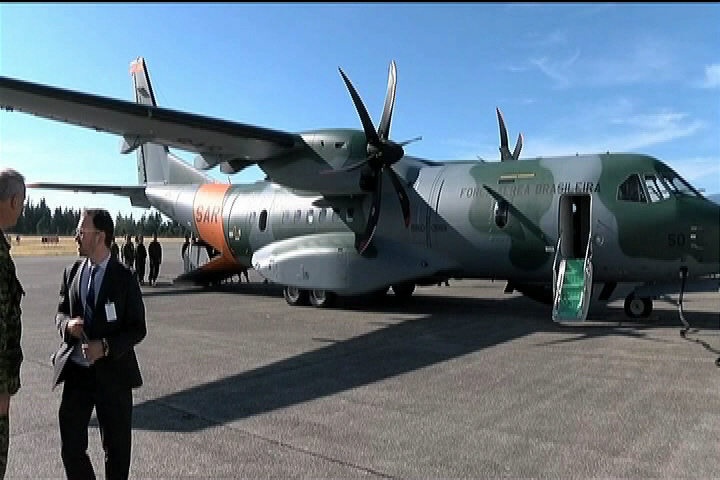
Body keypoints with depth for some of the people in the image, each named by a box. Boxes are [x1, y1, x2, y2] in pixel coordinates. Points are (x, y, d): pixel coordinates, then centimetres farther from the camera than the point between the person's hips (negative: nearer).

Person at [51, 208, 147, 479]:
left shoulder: (124, 277, -9)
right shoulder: (71, 272, 4)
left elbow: (137, 328, -7)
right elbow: (61, 312, 13)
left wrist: (106, 347, -23)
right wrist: (67, 324, -11)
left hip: (112, 372, -3)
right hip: (76, 371, 4)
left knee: (116, 448, 11)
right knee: (70, 446, 10)